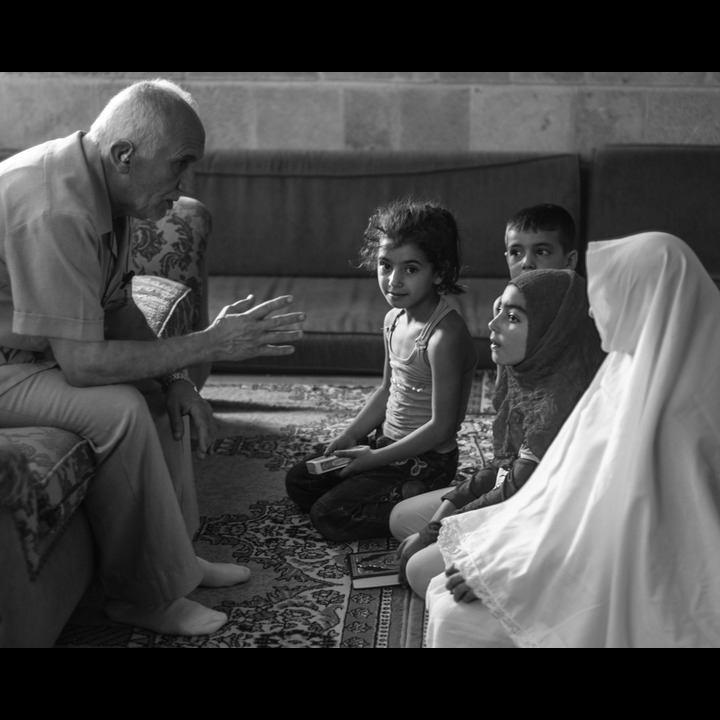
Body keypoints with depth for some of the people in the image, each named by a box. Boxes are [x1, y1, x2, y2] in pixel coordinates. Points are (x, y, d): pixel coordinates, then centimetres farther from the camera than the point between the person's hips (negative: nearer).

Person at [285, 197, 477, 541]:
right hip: (388, 442, 9)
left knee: (328, 516, -13)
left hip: (427, 461, -9)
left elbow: (441, 427, -25)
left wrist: (376, 458, -18)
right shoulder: (394, 319, 1)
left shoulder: (446, 335, -27)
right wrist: (350, 436, 5)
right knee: (299, 481, 14)